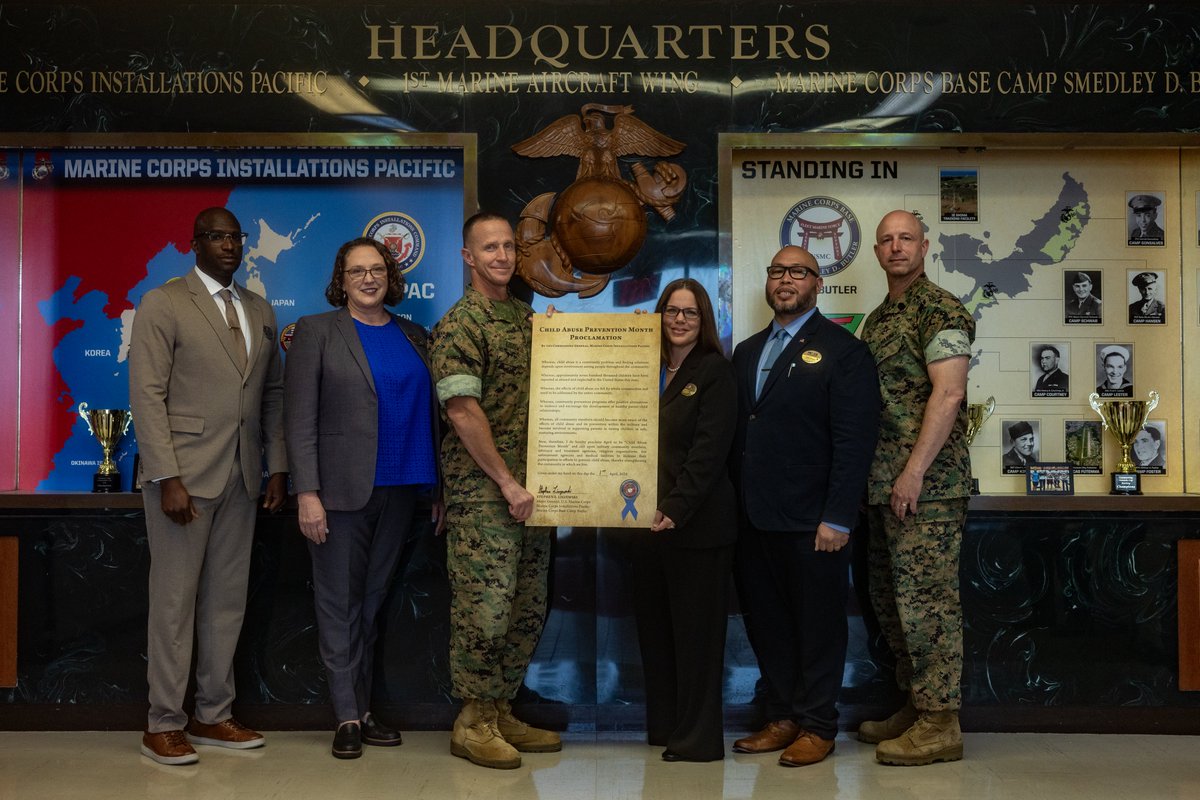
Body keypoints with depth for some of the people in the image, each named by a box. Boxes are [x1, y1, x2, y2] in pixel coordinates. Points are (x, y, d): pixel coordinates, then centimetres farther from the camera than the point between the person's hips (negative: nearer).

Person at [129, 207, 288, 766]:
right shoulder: (163, 304, -3)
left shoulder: (260, 311, 14)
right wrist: (168, 478, -15)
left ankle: (213, 715, 21)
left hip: (242, 477, 5)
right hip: (184, 473, -5)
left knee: (228, 599, 10)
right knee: (175, 600, 1)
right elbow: (147, 395, -9)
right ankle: (163, 724, 13)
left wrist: (277, 466, 8)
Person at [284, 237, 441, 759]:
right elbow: (300, 419, -6)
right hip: (341, 490, -4)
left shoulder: (413, 337, 12)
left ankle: (363, 709, 21)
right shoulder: (316, 331, 0)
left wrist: (438, 489, 10)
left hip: (399, 491, 4)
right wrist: (307, 493, -13)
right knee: (340, 605, 3)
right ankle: (348, 719, 12)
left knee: (372, 601, 12)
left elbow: (429, 415, 13)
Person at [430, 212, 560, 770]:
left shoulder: (528, 318, 14)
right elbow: (463, 411, -16)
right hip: (481, 488, -8)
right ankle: (472, 724, 11)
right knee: (485, 608, -4)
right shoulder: (460, 324, -9)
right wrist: (507, 483, -16)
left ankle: (502, 712, 24)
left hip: (528, 486, 8)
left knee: (528, 609, 12)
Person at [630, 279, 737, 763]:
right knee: (654, 626, 12)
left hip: (697, 522, -6)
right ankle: (663, 725, 24)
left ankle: (698, 738, 10)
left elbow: (708, 451, -13)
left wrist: (677, 508, -20)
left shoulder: (714, 372, -5)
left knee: (696, 629, 1)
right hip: (649, 519, 6)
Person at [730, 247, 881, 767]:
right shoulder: (747, 352, 17)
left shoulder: (843, 351, -3)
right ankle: (783, 718, 24)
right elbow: (735, 432, 13)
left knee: (818, 624, 5)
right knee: (766, 623, 11)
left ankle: (817, 727, 18)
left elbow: (855, 441, -10)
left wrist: (838, 518, -15)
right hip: (754, 518, 6)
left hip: (811, 521, -6)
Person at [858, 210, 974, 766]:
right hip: (882, 484, 9)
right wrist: (872, 475, 16)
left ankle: (940, 724, 2)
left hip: (927, 483, -9)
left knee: (926, 598, -6)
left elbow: (948, 393, -17)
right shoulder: (878, 319, 19)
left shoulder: (940, 310, -8)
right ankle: (914, 705, 25)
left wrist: (914, 471, -21)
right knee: (889, 597, 13)